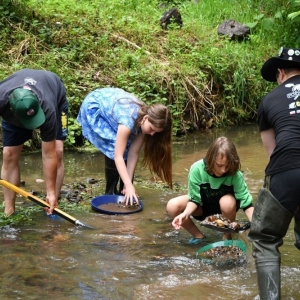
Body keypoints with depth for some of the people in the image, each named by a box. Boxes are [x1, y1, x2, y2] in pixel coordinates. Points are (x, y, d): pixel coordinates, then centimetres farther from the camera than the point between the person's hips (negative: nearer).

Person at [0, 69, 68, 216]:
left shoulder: (47, 109, -44)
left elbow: (49, 155, -36)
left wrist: (51, 192, -30)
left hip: (56, 98, -2)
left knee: (57, 152, -18)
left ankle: (51, 208, -9)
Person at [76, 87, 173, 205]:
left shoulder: (143, 121, -17)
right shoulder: (129, 119, -38)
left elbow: (133, 153, -16)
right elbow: (118, 156, -39)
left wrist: (128, 184, -20)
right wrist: (129, 185, -44)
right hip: (94, 106, -7)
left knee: (124, 147, -4)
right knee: (114, 150, -16)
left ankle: (123, 191, 7)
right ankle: (111, 193, -3)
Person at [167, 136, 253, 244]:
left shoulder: (235, 174, -30)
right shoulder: (197, 169, -29)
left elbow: (246, 202, -27)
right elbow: (194, 199, -20)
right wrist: (185, 213, -40)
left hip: (224, 206, -1)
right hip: (203, 204, 1)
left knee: (228, 202, -37)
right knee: (172, 206, -24)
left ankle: (227, 236, -6)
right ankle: (198, 235, 1)